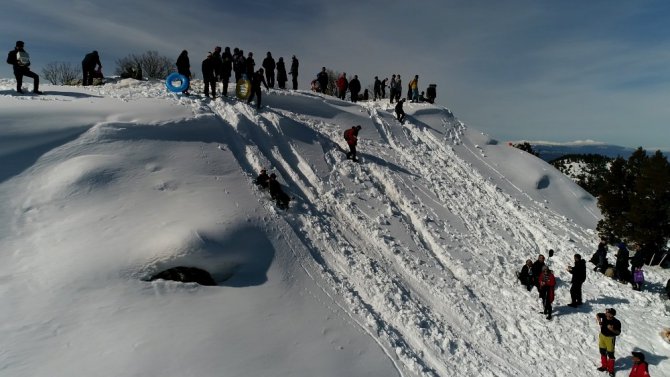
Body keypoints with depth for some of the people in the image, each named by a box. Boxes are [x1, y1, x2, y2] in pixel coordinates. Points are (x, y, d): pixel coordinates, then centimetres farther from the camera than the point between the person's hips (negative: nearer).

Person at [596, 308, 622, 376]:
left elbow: (618, 332, -16)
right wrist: (599, 320, -12)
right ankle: (604, 366, 38)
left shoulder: (616, 322, -24)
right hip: (602, 336, 5)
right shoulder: (604, 316, -16)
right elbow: (598, 315, 5)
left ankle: (611, 369, 20)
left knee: (610, 354, 2)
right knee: (602, 352, 19)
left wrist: (612, 329, -34)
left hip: (610, 338, -5)